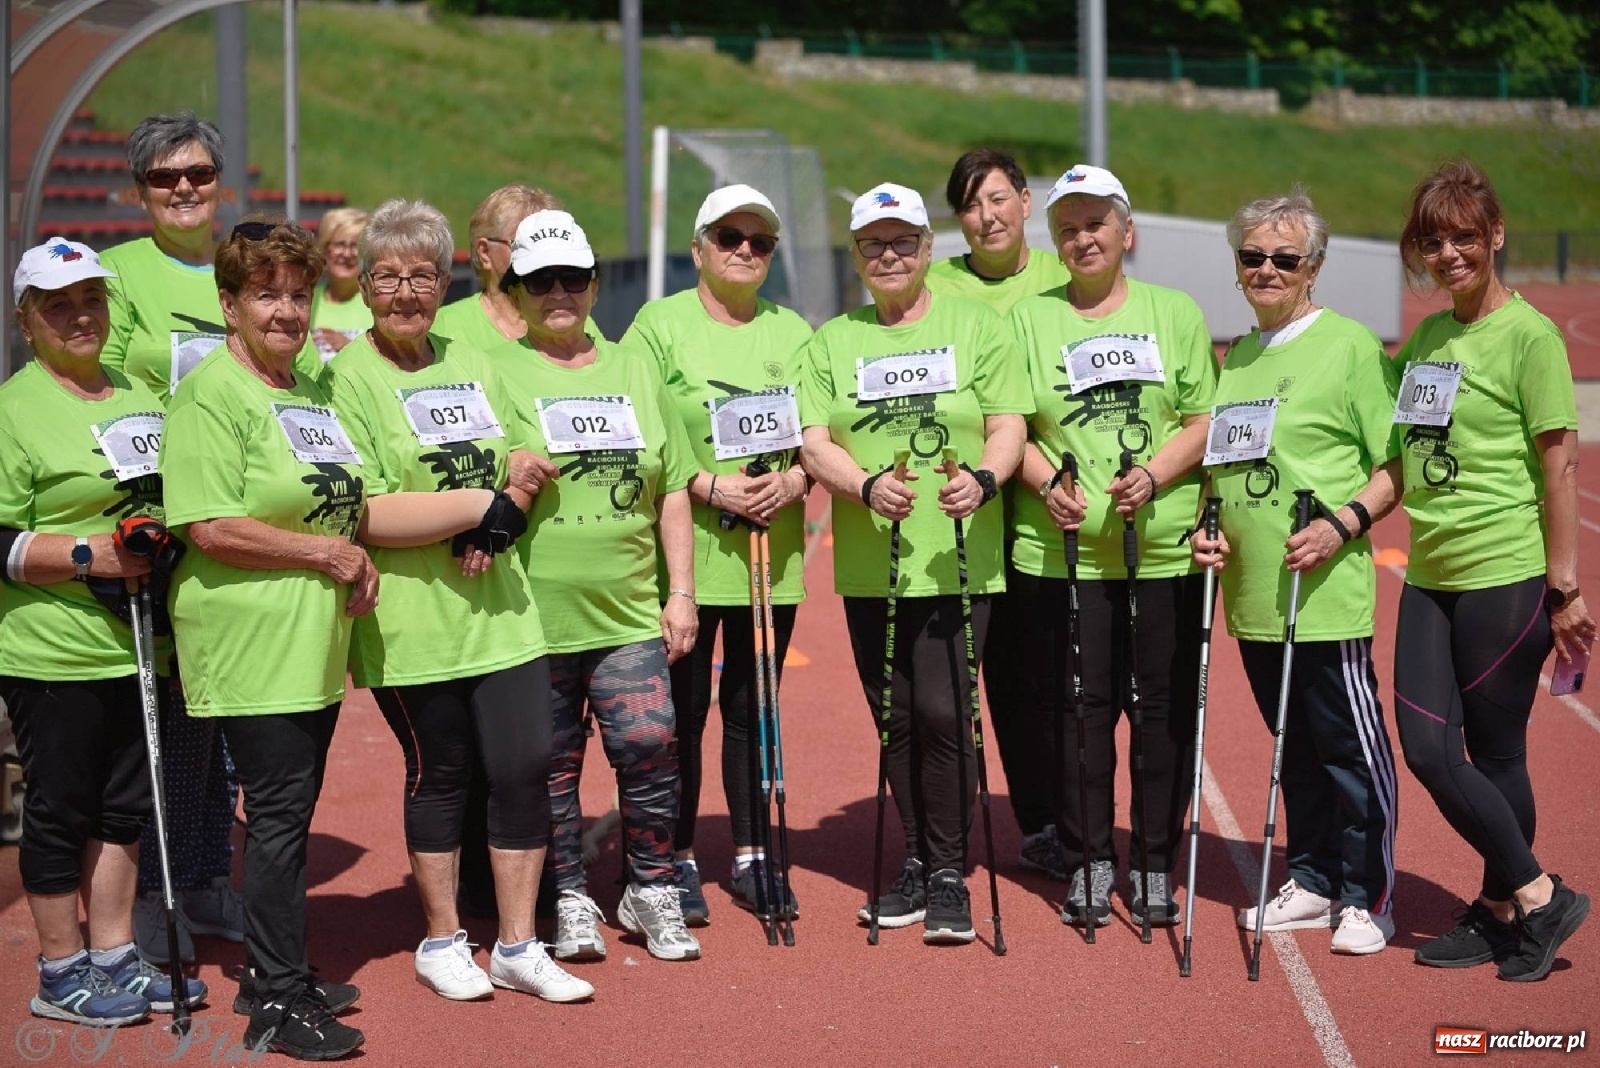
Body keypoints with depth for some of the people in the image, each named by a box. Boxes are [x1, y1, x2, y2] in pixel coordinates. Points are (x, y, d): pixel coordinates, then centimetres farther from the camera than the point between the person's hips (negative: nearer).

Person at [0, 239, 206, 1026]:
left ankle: (114, 958, 25)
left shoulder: (139, 396, 14)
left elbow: (171, 497, 27)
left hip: (139, 647, 7)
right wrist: (91, 556, -22)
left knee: (125, 805, 13)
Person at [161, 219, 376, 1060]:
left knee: (291, 811, 13)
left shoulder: (312, 391, 16)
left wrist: (359, 565, 7)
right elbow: (213, 530, -20)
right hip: (251, 643, -8)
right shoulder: (211, 395, -11)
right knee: (280, 814, -6)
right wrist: (328, 552, -14)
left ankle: (278, 974, 24)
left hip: (315, 643, 8)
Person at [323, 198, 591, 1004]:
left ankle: (517, 947, 17)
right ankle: (443, 941, 24)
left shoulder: (472, 366, 13)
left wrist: (497, 523, -5)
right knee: (439, 773, 5)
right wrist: (480, 503, -14)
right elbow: (362, 516, -16)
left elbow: (527, 467, 17)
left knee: (525, 766, 3)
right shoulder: (346, 380, -7)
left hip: (501, 612, 5)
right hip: (413, 625, -5)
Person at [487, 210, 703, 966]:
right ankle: (570, 900, 20)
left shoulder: (634, 371, 13)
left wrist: (681, 592, 9)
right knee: (551, 765, 4)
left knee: (650, 745, -4)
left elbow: (672, 491, 14)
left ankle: (651, 892, 14)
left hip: (631, 613, 2)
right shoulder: (494, 376, 3)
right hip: (535, 614, -2)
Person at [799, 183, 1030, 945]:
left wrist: (983, 479, -21)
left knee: (942, 710, -11)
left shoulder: (976, 327, 6)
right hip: (869, 564, 3)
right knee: (896, 718, 8)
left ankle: (948, 874, 1)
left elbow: (1009, 425, 0)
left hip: (959, 561, -3)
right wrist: (868, 486, -19)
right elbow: (814, 443, 1)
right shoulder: (831, 342, 11)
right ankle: (914, 863, 22)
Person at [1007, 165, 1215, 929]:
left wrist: (1151, 478, -13)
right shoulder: (1028, 317, 10)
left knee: (1164, 706, 3)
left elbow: (1204, 421, 4)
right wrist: (1046, 482, -13)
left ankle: (1153, 865, 14)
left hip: (1166, 546, 0)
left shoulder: (1175, 313, 10)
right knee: (1074, 705, 1)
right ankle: (1088, 864, 13)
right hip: (1061, 550, 0)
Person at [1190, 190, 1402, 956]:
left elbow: (1397, 465, -7)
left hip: (1327, 591, -6)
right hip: (1253, 593, 7)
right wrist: (1207, 531, 6)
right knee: (1293, 744, 15)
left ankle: (1366, 899, 9)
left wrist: (1343, 523, -20)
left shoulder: (1351, 346, -5)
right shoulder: (1234, 359, 14)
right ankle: (1312, 883, 26)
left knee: (1351, 745, -1)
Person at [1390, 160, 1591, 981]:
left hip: (1504, 578, -7)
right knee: (1427, 750, 2)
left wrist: (1564, 586, -11)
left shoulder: (1529, 336, -8)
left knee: (1495, 753, 0)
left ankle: (1505, 910, 18)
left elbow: (1560, 465, -10)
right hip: (1428, 577, 7)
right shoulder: (1424, 338, 12)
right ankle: (1534, 897, 17)